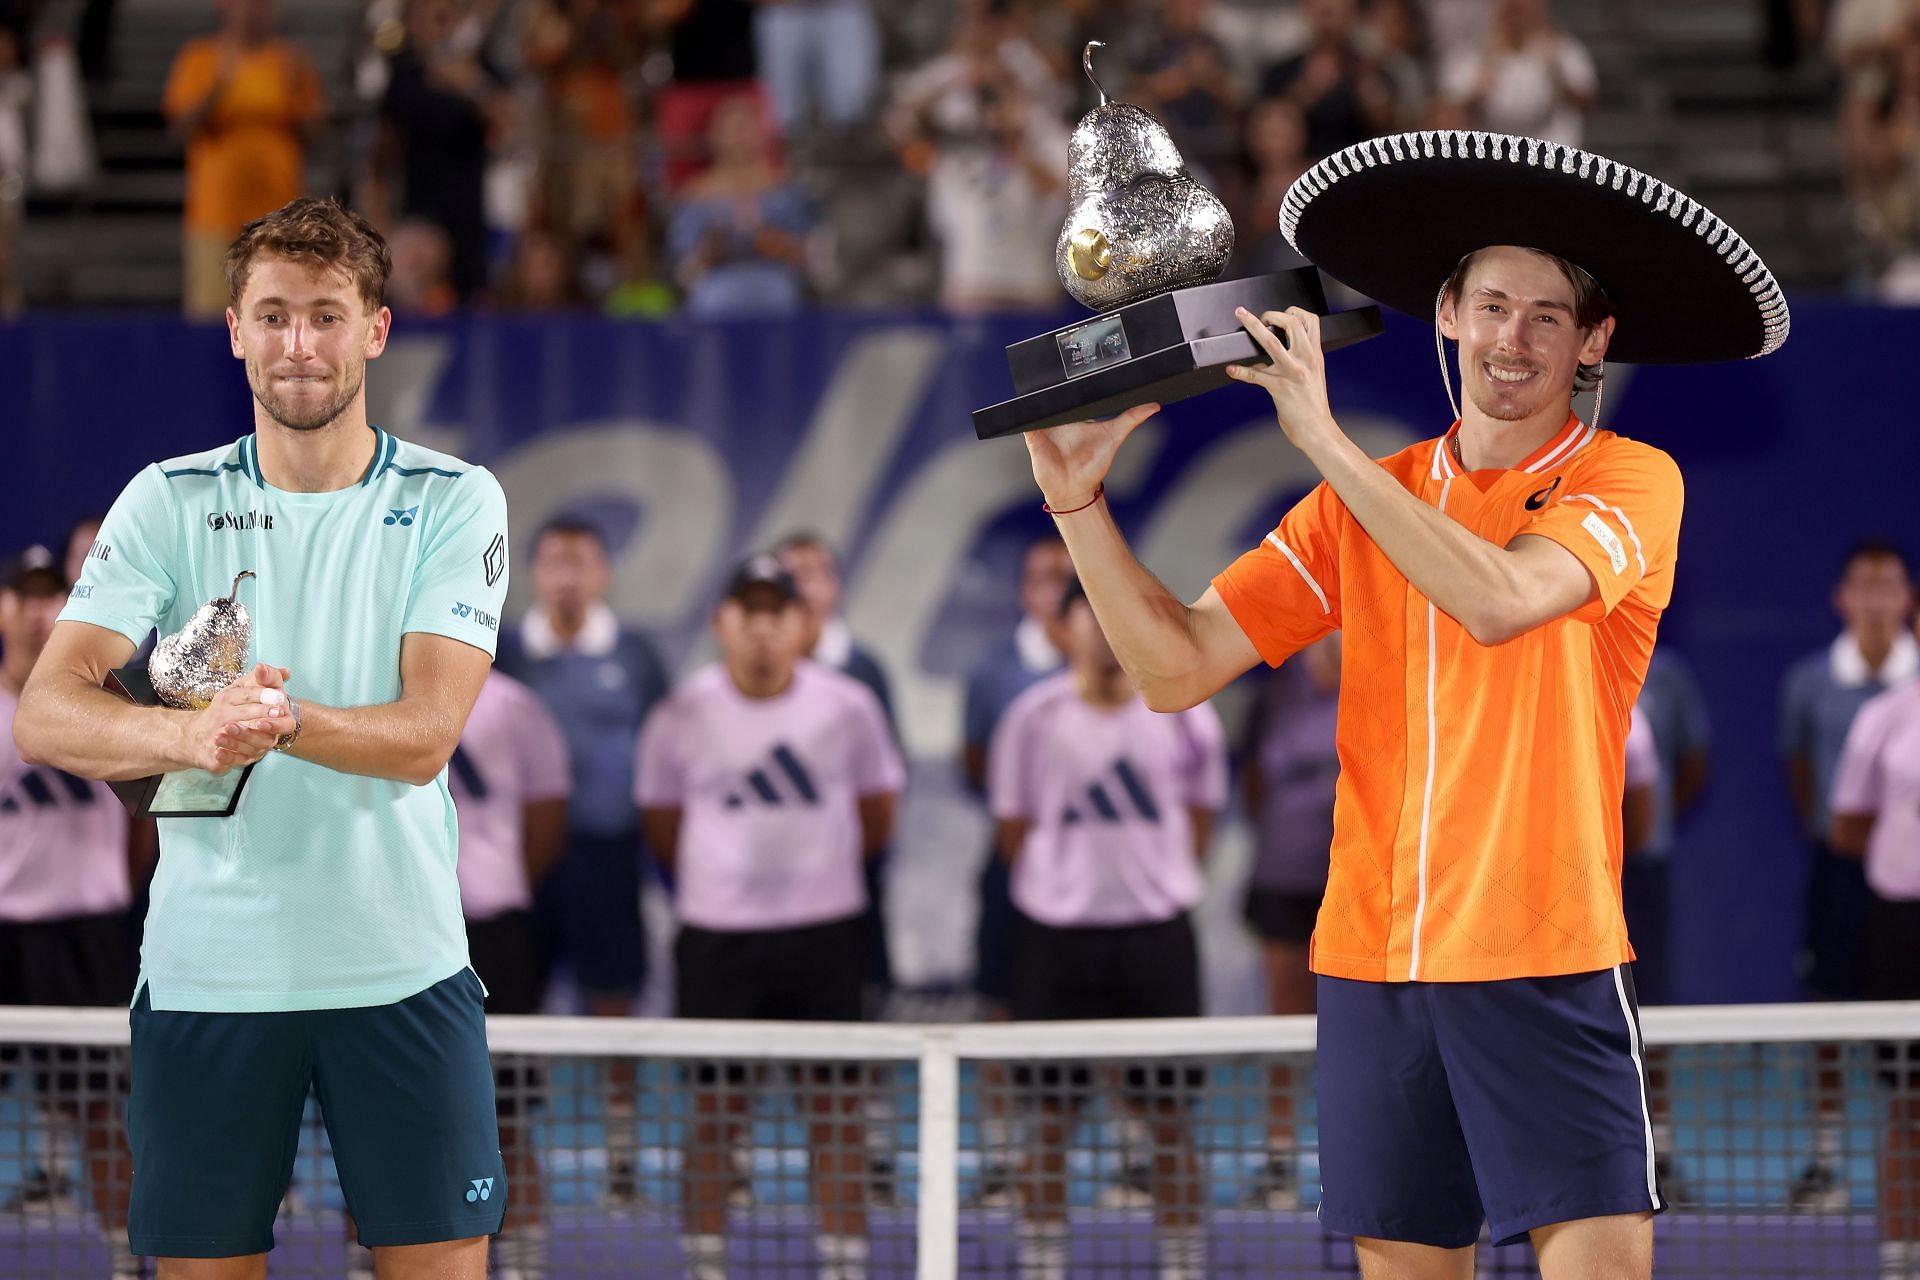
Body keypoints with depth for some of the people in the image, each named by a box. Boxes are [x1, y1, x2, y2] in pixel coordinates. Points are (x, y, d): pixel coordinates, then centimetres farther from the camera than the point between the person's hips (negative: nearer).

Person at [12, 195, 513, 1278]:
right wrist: (194, 734, -29)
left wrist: (279, 719, -31)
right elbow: (45, 715, -8)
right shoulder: (168, 502, 3)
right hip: (206, 971, 1)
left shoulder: (455, 500, 1)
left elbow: (427, 734, -11)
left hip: (401, 967, -1)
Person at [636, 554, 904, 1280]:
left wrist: (813, 864, 11)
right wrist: (731, 873, 9)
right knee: (714, 1111, 2)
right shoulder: (683, 716, -3)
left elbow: (878, 812, 10)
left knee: (837, 1110, 1)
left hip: (827, 930, 1)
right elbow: (662, 824, 8)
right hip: (716, 936, 0)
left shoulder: (848, 706, -1)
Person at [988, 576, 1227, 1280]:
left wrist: (1156, 878, 3)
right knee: (1051, 1118, 3)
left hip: (1157, 930, 1)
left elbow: (1198, 816, 9)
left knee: (1169, 1115, 2)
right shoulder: (1034, 718, -2)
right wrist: (1069, 882, 0)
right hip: (1057, 936, -1)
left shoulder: (1182, 713, 1)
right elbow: (1013, 828, 4)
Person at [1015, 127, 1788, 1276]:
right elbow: (1178, 668, 7)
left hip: (1547, 963, -4)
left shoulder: (1629, 482, -1)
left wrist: (1323, 439, -18)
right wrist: (1079, 499, -5)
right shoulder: (1362, 500, 13)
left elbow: (1499, 599, -21)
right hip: (1374, 959, 4)